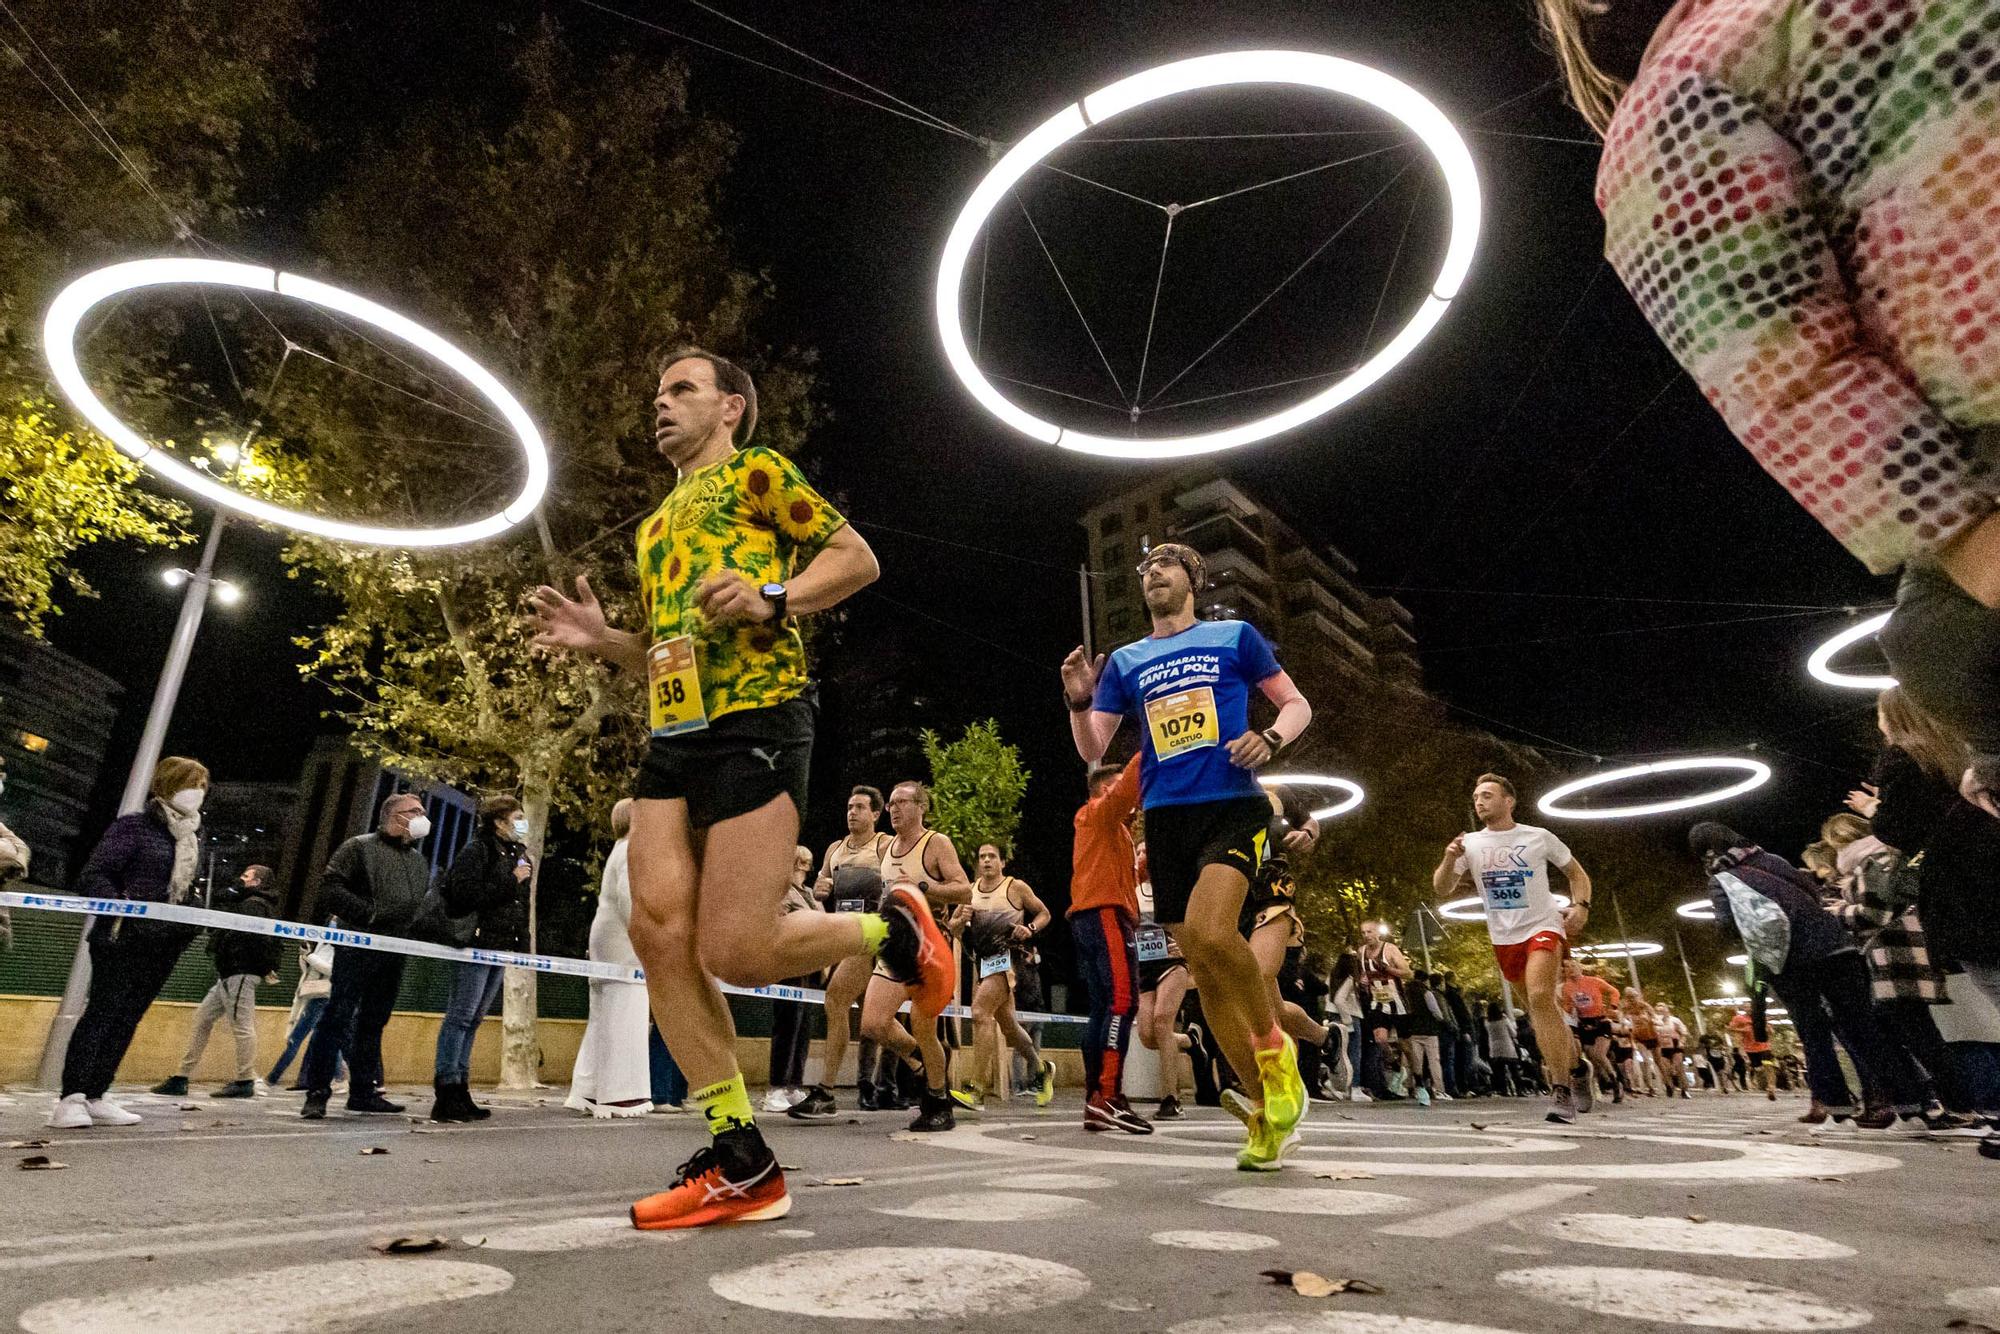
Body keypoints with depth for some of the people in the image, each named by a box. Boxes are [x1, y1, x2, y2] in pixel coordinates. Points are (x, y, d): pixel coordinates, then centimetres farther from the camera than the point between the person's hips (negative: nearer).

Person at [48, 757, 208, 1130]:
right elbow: (93, 877, -12)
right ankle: (70, 1099, 2)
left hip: (164, 946, 7)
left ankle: (96, 1097, 17)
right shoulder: (134, 826, -7)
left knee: (127, 1019, 10)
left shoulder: (194, 837, 14)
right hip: (122, 940, -7)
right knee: (100, 1013, -4)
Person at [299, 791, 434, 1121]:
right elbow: (329, 888, -10)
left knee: (373, 1022, 11)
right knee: (338, 1017, -6)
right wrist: (368, 912, -16)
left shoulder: (420, 860, 19)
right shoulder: (360, 847, -1)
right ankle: (317, 1093, 0)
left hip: (393, 953, 6)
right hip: (357, 947, -6)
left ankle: (364, 1091, 17)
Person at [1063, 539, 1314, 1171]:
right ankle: (1266, 1109, 19)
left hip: (1233, 806, -3)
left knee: (1209, 933, -28)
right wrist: (1079, 701, -8)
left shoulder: (1235, 635, 9)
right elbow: (1092, 751, 11)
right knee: (1205, 972, 3)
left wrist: (1269, 737, -9)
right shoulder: (1124, 661, 15)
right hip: (1166, 818, 4)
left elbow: (1297, 704, 12)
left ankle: (1275, 1047, -1)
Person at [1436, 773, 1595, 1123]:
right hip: (1504, 937, 4)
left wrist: (1581, 905, -10)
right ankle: (1576, 1070, 36)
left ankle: (1561, 1090, -20)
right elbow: (1442, 889, -4)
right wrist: (1449, 860, -23)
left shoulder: (1539, 837, -4)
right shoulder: (1469, 843, 0)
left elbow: (1576, 872, 9)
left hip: (1543, 927, -4)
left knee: (1539, 997, -24)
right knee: (1544, 1008, 13)